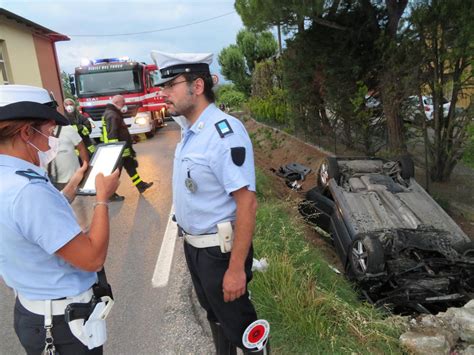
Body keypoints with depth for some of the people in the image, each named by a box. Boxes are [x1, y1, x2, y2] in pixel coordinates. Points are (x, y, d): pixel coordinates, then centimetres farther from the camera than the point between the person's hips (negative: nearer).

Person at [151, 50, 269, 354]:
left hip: (219, 249, -9)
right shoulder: (189, 131, 4)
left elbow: (247, 204, -26)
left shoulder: (224, 133, -25)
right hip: (194, 246, 9)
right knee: (215, 315, 28)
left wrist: (236, 268, -24)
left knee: (237, 322, 13)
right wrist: (191, 241, 16)